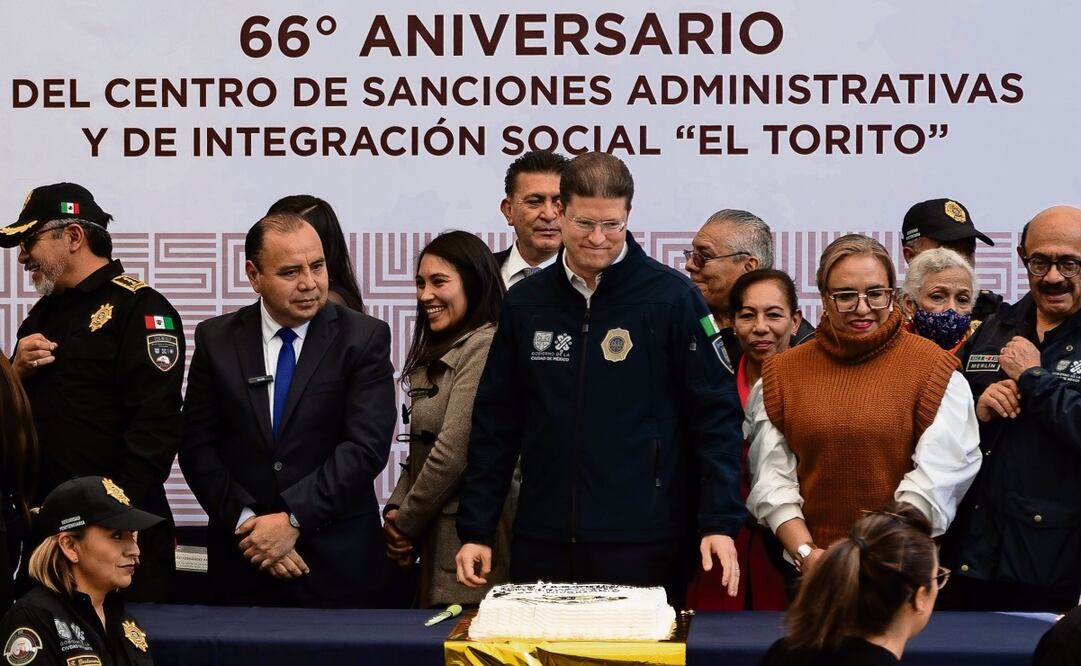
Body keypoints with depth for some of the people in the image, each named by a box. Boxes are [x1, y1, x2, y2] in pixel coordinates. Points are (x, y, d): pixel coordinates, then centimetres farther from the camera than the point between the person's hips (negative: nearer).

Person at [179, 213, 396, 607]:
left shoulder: (365, 338, -4)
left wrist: (293, 519, -17)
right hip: (242, 561, 2)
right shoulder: (216, 339, 4)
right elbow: (197, 447, 1)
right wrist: (246, 522, -11)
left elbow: (367, 446, -12)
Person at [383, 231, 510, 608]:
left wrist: (406, 524, -8)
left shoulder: (484, 347, -13)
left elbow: (455, 451, -18)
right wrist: (396, 511, 2)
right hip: (434, 541, 9)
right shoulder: (436, 357, 18)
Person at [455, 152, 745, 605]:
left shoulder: (672, 298, -2)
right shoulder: (525, 302, 8)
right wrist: (476, 530, 7)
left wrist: (719, 523, -11)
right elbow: (495, 423, 12)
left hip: (644, 546, -3)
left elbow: (715, 416, -3)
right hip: (543, 546, 3)